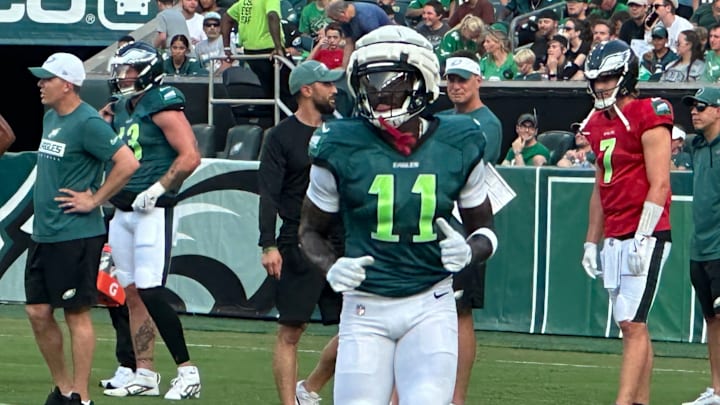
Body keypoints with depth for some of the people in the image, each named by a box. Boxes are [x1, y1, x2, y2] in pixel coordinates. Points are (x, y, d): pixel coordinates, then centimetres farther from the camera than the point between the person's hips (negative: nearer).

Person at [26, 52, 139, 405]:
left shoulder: (87, 123, -14)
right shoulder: (50, 117, 14)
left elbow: (127, 162, -22)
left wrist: (94, 200, -15)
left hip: (75, 235, -9)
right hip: (42, 232, 9)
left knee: (77, 314, -3)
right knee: (38, 312, 9)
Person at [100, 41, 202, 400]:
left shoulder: (162, 107, -11)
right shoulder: (120, 110, 14)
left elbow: (190, 156, -18)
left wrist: (157, 189, -18)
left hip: (152, 210, -9)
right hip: (123, 210, 9)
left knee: (150, 292, -12)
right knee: (132, 294, 8)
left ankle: (187, 371, -5)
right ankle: (145, 374, 13)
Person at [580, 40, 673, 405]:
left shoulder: (649, 117, -10)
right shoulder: (599, 123, 15)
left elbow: (659, 185, -15)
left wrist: (641, 239, -20)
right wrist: (591, 242, 20)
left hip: (645, 236, -8)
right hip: (615, 239, 8)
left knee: (633, 325, -12)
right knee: (631, 325, 10)